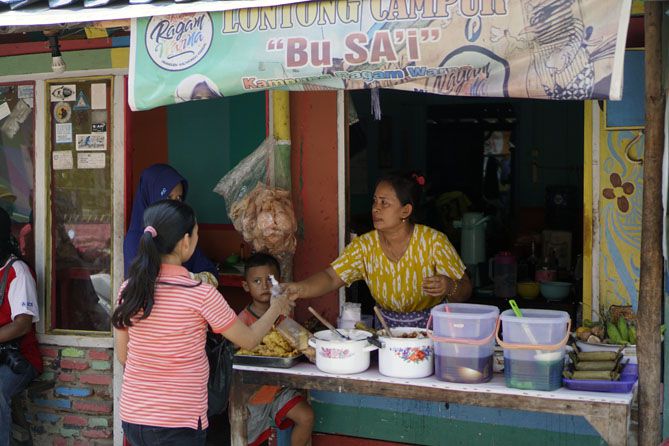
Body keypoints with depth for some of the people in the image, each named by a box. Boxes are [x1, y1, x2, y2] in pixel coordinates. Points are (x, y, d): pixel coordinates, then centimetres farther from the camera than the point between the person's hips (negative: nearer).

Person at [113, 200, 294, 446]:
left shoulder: (129, 289, -4)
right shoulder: (201, 295, -17)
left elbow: (123, 356, 6)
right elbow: (249, 340, -3)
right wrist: (276, 308, 14)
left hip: (132, 418, 5)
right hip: (179, 425, -5)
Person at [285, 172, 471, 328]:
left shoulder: (433, 241, -11)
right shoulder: (364, 245, -3)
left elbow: (465, 291, -6)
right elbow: (331, 277, -13)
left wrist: (450, 287, -29)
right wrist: (300, 289, -31)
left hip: (431, 328, -3)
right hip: (387, 328, 3)